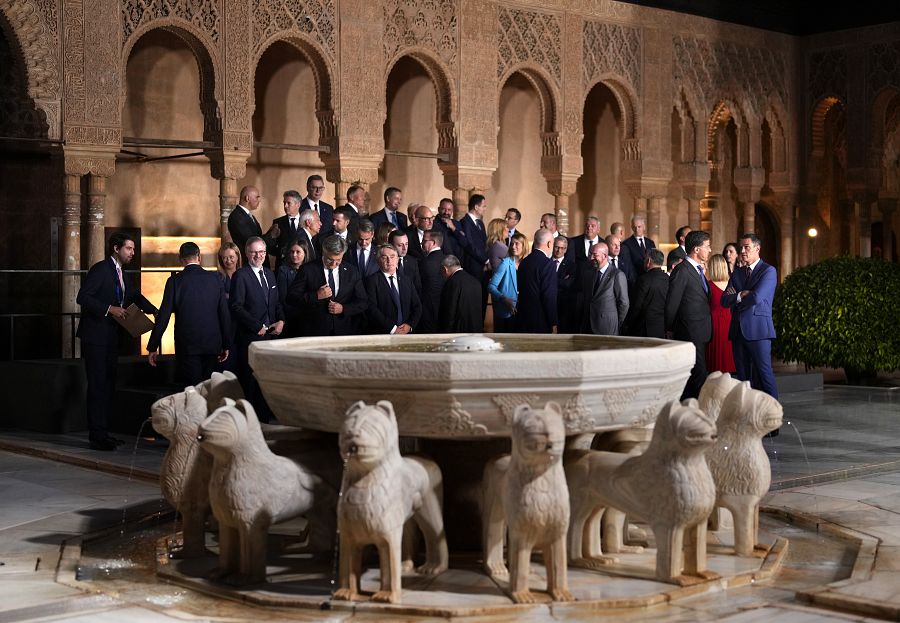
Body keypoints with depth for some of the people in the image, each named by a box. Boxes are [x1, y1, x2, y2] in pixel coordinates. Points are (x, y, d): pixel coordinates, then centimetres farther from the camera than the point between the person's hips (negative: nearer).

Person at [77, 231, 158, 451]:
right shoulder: (100, 269, -12)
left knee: (108, 384, 11)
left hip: (110, 337, 9)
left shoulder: (121, 274, 16)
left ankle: (103, 433, 18)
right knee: (97, 385, -7)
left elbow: (135, 296, 23)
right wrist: (109, 309, -23)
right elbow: (82, 297, -18)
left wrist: (155, 312, 7)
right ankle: (96, 436, -5)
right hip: (95, 336, -9)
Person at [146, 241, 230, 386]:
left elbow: (163, 316, -6)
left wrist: (153, 347, 0)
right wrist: (225, 345, 11)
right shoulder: (215, 279, 2)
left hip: (187, 345, -3)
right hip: (212, 345, 3)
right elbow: (225, 314, 3)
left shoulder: (175, 281, -6)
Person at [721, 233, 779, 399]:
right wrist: (742, 296, -9)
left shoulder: (768, 271, -3)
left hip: (758, 330, -6)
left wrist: (736, 297, -1)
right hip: (738, 330, 6)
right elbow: (724, 301, 7)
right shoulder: (737, 273, 17)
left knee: (764, 374, -7)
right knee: (743, 376, 7)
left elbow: (756, 297, -17)